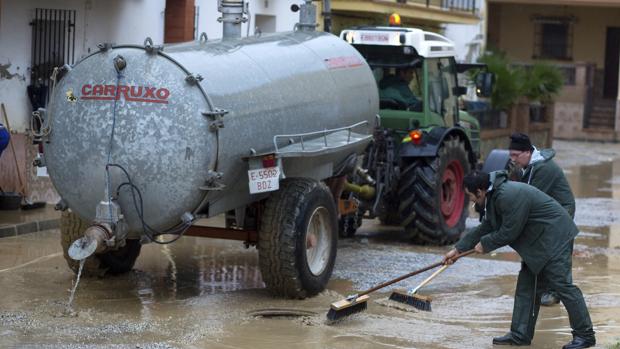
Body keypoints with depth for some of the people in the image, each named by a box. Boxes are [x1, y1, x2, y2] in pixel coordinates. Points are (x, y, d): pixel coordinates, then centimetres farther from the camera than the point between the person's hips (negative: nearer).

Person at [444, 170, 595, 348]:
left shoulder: (510, 196, -26)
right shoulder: (495, 195, 9)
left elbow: (508, 232, -21)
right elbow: (486, 227, 18)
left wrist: (485, 244, -4)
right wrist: (458, 249, 19)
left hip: (554, 237, -11)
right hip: (537, 241, 11)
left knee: (562, 285, -10)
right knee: (526, 287, 10)